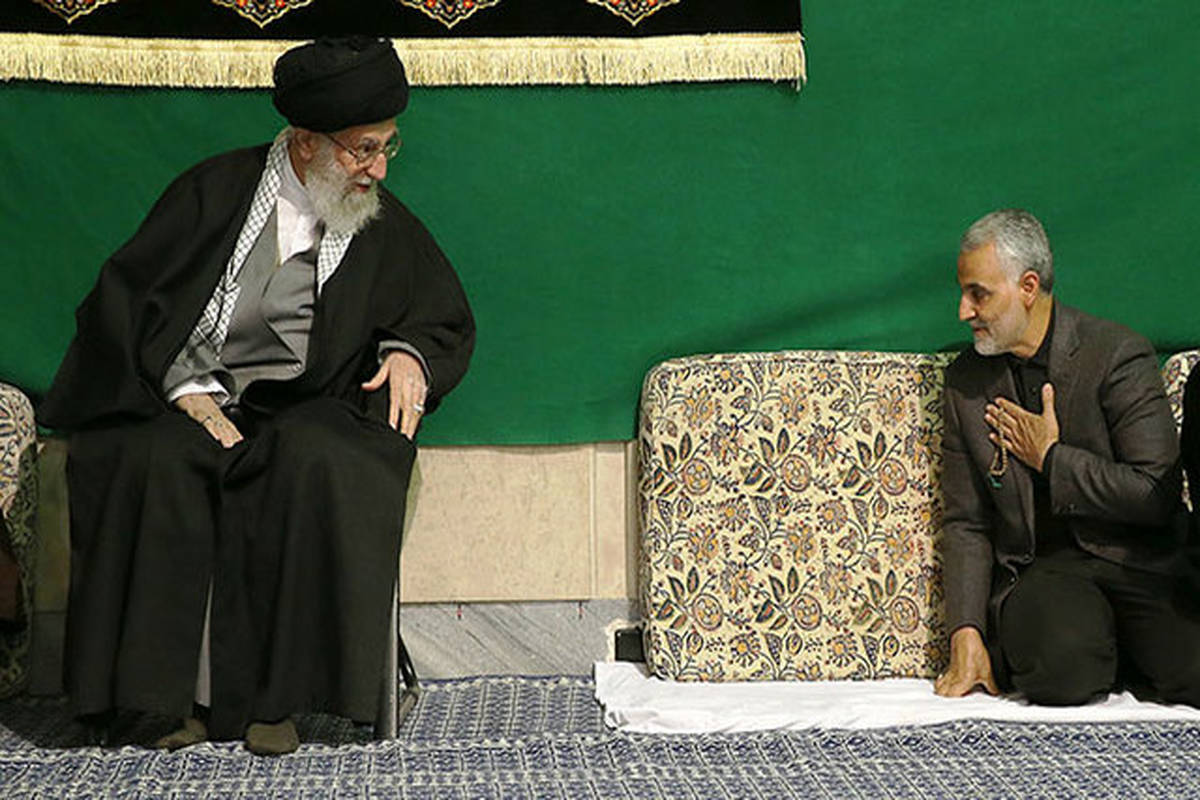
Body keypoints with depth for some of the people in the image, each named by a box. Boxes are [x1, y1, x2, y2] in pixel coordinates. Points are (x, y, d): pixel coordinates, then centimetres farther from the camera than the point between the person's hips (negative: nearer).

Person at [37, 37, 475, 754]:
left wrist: (409, 353, -2)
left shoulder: (385, 226, 11)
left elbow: (447, 322, 22)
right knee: (153, 461, -34)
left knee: (318, 467, -35)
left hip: (302, 406, 1)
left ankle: (272, 694, -26)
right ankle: (172, 689, -24)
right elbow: (125, 298, -1)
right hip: (185, 397, -1)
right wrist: (187, 390, -14)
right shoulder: (215, 191, 3)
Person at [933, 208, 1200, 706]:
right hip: (1036, 569, 2)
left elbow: (1157, 494, -11)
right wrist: (967, 634, -5)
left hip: (1134, 559, -2)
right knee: (1062, 672, -32)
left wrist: (1050, 459, -7)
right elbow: (966, 523, 9)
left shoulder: (1118, 356, -4)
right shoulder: (966, 379, 8)